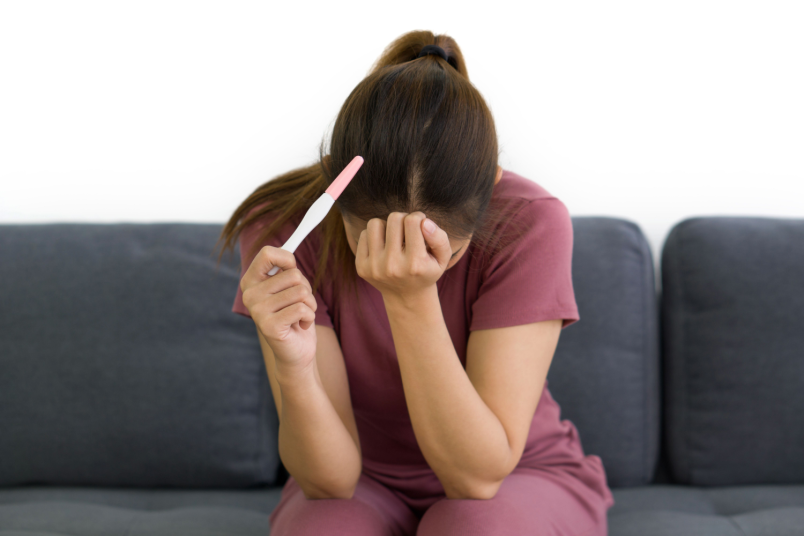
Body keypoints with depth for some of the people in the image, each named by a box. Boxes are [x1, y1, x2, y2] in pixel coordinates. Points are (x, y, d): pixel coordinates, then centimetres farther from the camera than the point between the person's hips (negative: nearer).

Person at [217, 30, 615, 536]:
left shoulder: (530, 225, -25)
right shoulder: (285, 226, -21)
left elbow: (479, 475, -29)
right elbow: (332, 480, -22)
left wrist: (413, 302, -40)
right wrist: (294, 368, -42)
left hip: (520, 481, 0)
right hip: (368, 484, 1)